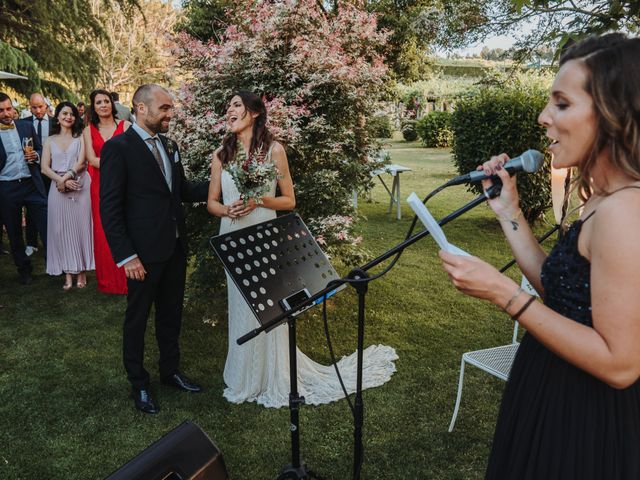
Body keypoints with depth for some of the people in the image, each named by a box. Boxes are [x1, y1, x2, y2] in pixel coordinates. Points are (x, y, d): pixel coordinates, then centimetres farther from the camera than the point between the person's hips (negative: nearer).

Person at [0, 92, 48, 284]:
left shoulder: (27, 126, 4)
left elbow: (39, 149, 14)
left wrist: (35, 155, -5)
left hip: (32, 184, 1)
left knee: (46, 225, -1)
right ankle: (24, 269, 25)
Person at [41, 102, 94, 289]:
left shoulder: (80, 137, 7)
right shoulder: (50, 140, 11)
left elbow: (81, 162, -4)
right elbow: (45, 168, 2)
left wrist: (65, 177, -13)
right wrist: (62, 181, -12)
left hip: (80, 186, -2)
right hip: (58, 187, 2)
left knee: (81, 226, 1)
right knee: (62, 229, 2)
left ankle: (81, 271, 9)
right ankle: (68, 274, 7)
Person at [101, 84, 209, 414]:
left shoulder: (169, 145, 9)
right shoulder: (118, 147, -12)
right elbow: (110, 208, -14)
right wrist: (126, 256, -17)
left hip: (175, 248, 7)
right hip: (144, 253, -7)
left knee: (171, 314, 19)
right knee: (137, 318, 11)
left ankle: (170, 370, 37)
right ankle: (138, 383, 28)